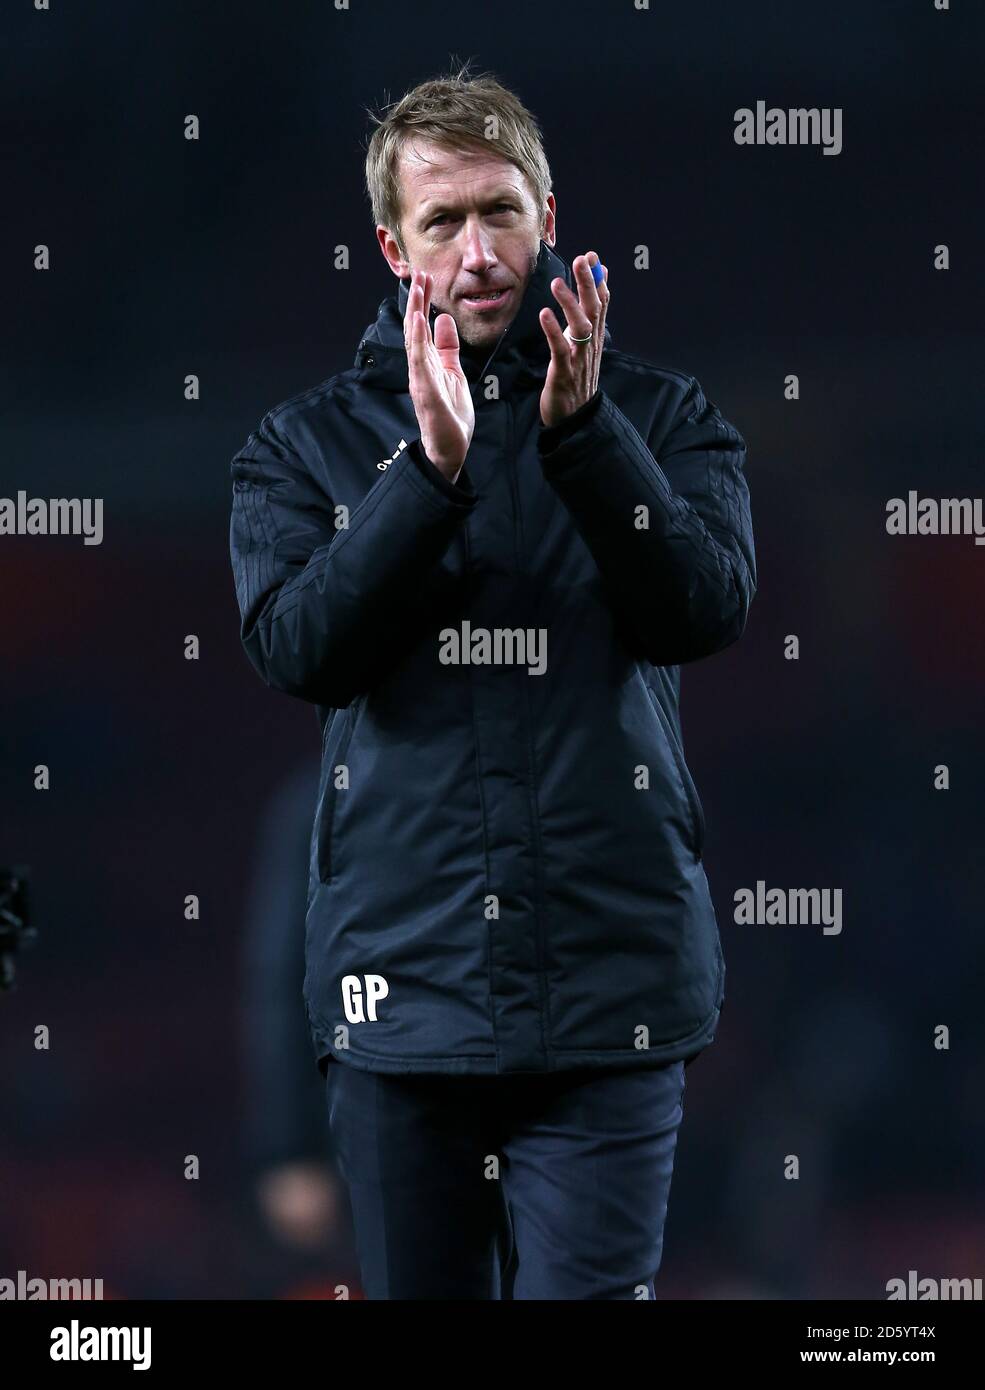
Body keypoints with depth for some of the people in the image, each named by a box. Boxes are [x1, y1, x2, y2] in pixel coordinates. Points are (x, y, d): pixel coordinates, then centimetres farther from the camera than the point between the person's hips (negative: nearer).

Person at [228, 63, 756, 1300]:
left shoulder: (658, 418, 8)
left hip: (606, 994, -1)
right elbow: (294, 649, -7)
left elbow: (708, 608, -8)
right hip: (400, 981, 2)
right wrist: (431, 468, -19)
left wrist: (584, 431, -20)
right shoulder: (308, 445, 9)